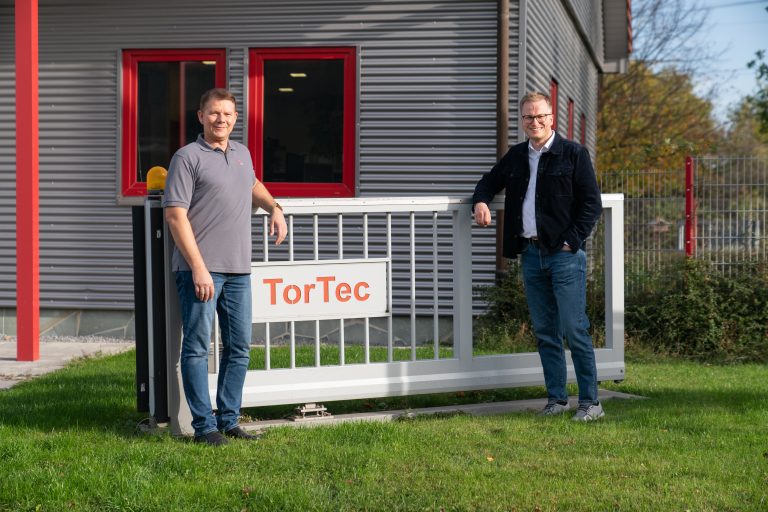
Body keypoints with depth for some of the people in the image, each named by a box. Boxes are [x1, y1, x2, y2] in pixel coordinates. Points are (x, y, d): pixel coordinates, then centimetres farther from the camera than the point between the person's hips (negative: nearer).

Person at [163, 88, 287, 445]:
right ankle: (204, 426, 2)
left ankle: (228, 421, 19)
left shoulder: (242, 153, 16)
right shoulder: (188, 157, -5)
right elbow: (175, 214, -13)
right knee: (197, 347, -3)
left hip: (238, 269, 7)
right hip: (200, 270, -7)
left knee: (239, 347, 10)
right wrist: (198, 267, -19)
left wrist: (274, 208, 22)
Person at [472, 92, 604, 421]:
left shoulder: (573, 154, -2)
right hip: (530, 254, 6)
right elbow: (490, 181, 29)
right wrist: (481, 201, 7)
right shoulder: (516, 157, 14)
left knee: (574, 329, -8)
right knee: (544, 331, 8)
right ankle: (556, 398, 15)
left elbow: (592, 204, -4)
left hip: (564, 254, -6)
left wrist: (571, 241, -11)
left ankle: (590, 402, -4)